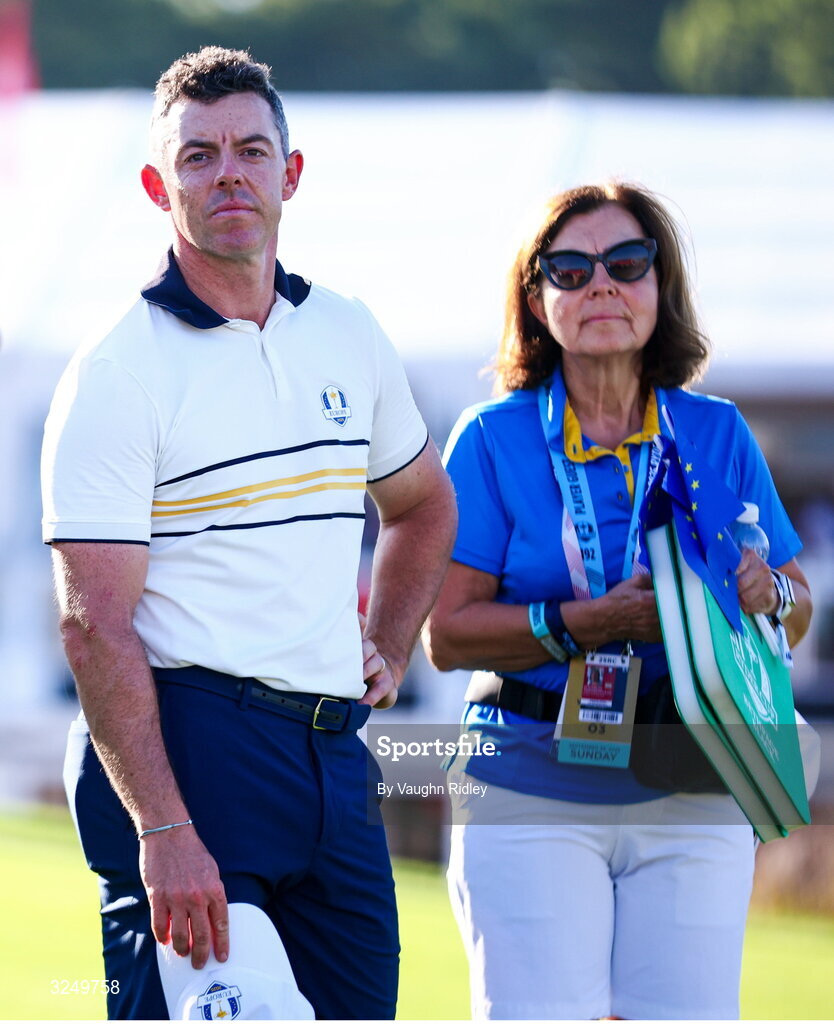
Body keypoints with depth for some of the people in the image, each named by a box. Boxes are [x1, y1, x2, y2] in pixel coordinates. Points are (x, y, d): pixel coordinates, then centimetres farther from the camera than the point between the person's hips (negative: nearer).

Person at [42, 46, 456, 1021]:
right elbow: (95, 626, -14)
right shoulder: (117, 373, -7)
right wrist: (163, 830, -23)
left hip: (331, 753, 6)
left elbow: (422, 503, 34)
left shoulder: (348, 337, 13)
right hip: (182, 744, -6)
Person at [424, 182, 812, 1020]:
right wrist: (588, 623, -18)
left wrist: (767, 594, -10)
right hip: (531, 788, -2)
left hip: (689, 802, 2)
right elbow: (446, 633, -4)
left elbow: (798, 612, 14)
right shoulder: (494, 439, 1)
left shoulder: (718, 436, 9)